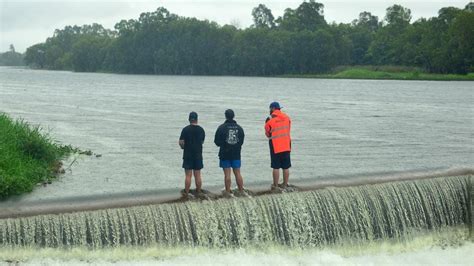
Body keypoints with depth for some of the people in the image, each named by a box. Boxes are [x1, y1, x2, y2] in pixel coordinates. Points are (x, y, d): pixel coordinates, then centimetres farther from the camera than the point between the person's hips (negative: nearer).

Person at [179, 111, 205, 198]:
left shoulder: (186, 129, -10)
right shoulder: (201, 130, 1)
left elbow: (181, 143, -12)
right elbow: (202, 142, 11)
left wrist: (183, 147, 9)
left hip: (188, 155, -3)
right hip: (198, 155, 3)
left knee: (188, 176, -1)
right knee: (198, 175, 9)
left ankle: (186, 193, 2)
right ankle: (198, 192, 14)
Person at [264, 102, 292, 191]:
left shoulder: (270, 120, -8)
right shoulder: (287, 117, 5)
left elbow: (268, 134, 1)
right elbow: (288, 130, 12)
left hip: (275, 147, -4)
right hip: (286, 146, 4)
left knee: (276, 167, 2)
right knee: (286, 167, 8)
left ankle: (275, 185, 5)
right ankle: (284, 185, 15)